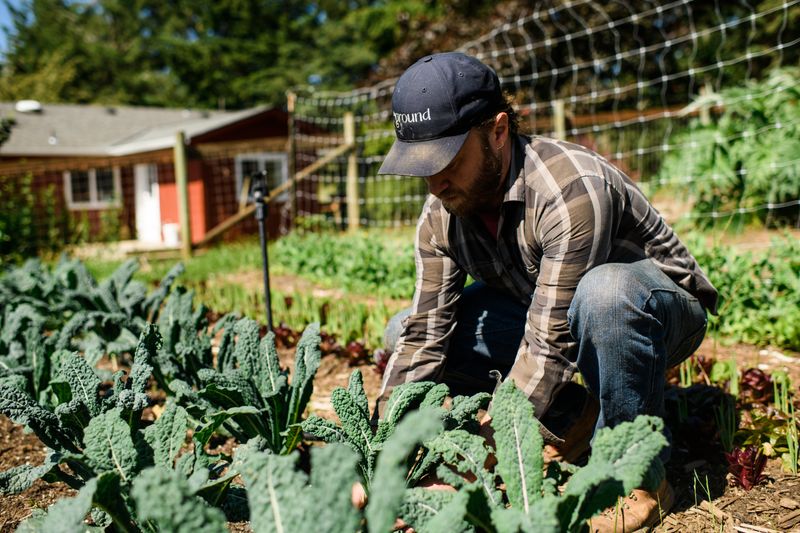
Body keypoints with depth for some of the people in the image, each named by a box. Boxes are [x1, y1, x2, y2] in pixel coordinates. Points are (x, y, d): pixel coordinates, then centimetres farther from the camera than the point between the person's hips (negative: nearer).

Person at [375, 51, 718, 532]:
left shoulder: (572, 190, -34)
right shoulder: (441, 215, -13)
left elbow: (549, 346, -36)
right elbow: (423, 336, -15)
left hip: (663, 310, -5)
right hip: (543, 311, 6)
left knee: (604, 291, -42)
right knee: (403, 331, -9)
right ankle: (576, 417, -2)